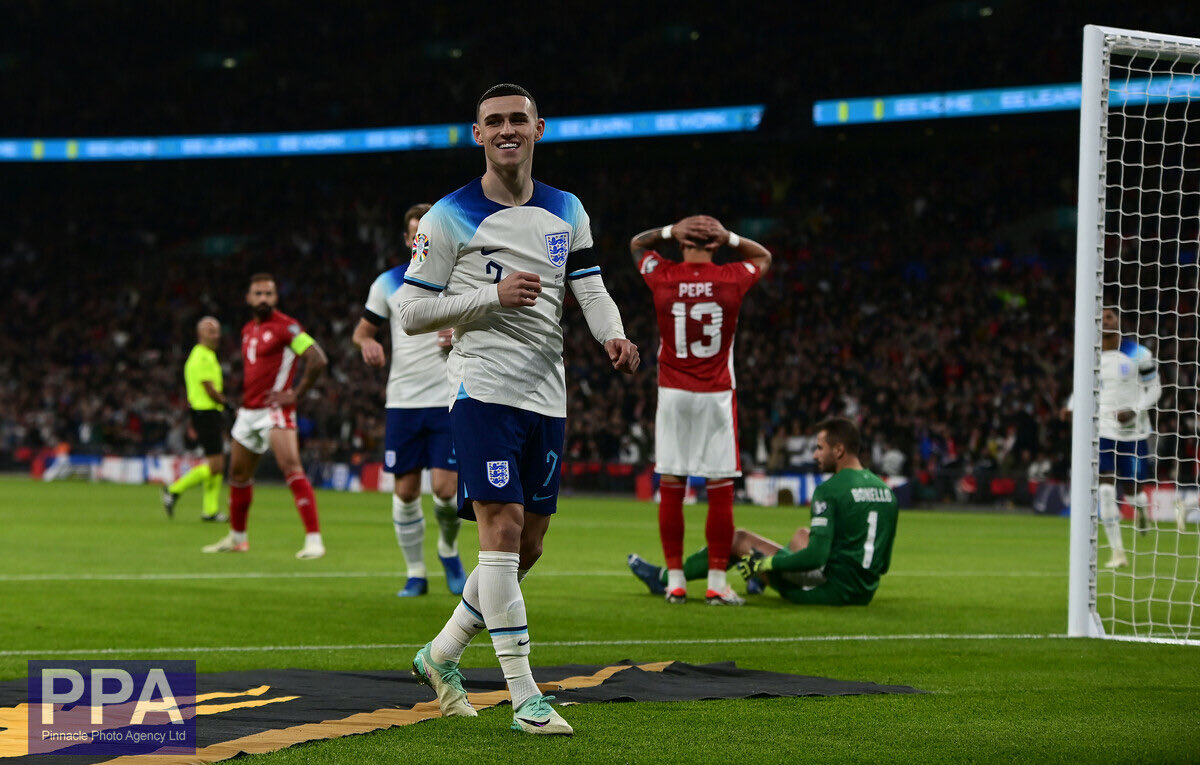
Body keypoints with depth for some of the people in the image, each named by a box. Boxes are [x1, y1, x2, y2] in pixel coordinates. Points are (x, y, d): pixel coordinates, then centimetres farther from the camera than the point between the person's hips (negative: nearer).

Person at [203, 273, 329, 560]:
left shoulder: (286, 326, -11)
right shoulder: (248, 330, 14)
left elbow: (318, 360, -18)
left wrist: (295, 395, -17)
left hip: (274, 410, -9)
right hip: (248, 412, 9)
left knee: (291, 468, -23)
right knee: (238, 474, 18)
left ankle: (314, 539, -26)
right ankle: (237, 538, 36)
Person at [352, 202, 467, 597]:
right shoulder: (388, 283, 6)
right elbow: (362, 330, 14)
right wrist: (367, 343, -10)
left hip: (449, 401, -2)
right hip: (403, 401, 2)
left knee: (445, 488, -11)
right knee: (406, 491, 1)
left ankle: (449, 550, 18)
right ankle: (415, 573, 14)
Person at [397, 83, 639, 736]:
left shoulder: (565, 212, 13)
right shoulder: (449, 218, -3)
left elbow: (591, 291, 8)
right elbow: (411, 313, -4)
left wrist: (613, 336, -14)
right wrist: (493, 296, -15)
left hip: (546, 395, 6)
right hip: (483, 389, -6)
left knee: (527, 547, 9)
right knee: (503, 532, -13)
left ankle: (441, 655, 28)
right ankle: (525, 700, -12)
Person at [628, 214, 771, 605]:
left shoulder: (662, 277, -4)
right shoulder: (732, 279, -4)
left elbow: (637, 244, 19)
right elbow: (763, 256, 19)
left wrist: (669, 231, 4)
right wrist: (730, 238, 4)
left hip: (673, 395, 1)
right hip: (717, 396, -1)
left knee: (670, 487, 6)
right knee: (721, 490, 2)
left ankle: (675, 580, 8)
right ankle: (717, 583, 1)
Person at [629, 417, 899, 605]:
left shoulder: (830, 490, -14)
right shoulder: (885, 490, 10)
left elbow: (815, 557, -21)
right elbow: (883, 563, 14)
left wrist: (760, 564, -10)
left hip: (835, 590, -7)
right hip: (865, 592, 7)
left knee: (739, 539, 8)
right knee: (803, 534, 33)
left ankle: (665, 579, 22)